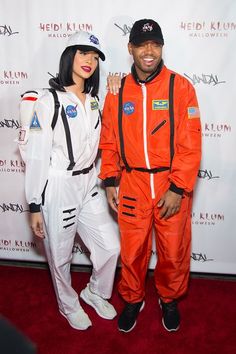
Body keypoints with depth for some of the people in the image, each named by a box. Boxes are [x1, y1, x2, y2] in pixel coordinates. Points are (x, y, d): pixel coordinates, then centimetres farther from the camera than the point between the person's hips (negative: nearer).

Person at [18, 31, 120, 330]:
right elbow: (36, 157, -13)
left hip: (89, 185, 6)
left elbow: (98, 144, 9)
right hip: (58, 188, -6)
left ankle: (95, 292, 40)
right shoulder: (48, 102, -13)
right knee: (60, 256, 12)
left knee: (111, 246, 11)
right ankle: (68, 304, 41)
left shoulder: (93, 101, 8)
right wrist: (35, 206, -12)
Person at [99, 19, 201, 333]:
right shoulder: (117, 91, 3)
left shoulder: (180, 87, -6)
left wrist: (177, 188, -13)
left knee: (173, 251, 13)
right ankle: (133, 299, 40)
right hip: (132, 184, 2)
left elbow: (190, 144, -9)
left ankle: (169, 299, 41)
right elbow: (109, 141, 7)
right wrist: (109, 181, 1)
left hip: (172, 186, -1)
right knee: (132, 251, 14)